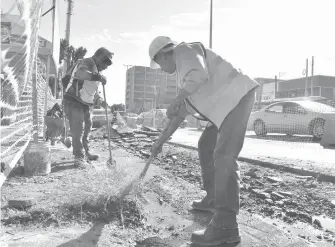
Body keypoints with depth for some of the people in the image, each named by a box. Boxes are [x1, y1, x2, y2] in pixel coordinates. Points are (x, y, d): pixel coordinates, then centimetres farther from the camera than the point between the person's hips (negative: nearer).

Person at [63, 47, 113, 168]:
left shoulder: (96, 70, 16)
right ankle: (79, 158, -5)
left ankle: (85, 152, 34)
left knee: (86, 128, 18)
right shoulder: (86, 63, -13)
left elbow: (94, 92, 21)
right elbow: (79, 73, -39)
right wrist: (98, 77, -41)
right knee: (78, 129, -11)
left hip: (85, 104, 10)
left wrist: (100, 101, 4)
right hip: (74, 102, -10)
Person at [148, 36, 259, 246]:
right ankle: (213, 199, 30)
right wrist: (161, 141, 30)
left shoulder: (184, 50, -2)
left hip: (237, 96, -11)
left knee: (224, 156, -18)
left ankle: (226, 227, -18)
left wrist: (176, 100, -14)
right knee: (206, 145, 20)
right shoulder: (185, 72, 26)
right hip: (226, 103, 11)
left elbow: (199, 74, -25)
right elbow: (181, 112, 29)